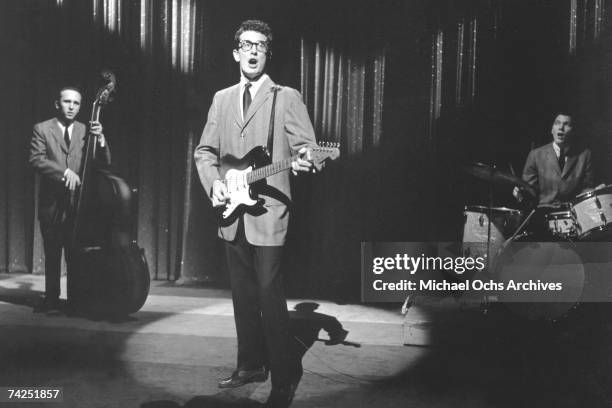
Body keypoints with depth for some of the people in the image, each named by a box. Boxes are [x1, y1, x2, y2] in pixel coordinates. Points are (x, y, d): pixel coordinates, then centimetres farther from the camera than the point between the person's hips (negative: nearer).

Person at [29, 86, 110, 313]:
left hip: (78, 203, 1)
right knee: (52, 254, 7)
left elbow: (105, 162, 5)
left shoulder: (85, 130, 11)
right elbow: (36, 159, -9)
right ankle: (51, 298, 17)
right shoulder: (42, 129, 4)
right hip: (52, 203, -1)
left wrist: (100, 139, -13)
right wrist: (64, 172, -21)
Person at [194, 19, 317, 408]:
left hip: (268, 212, -5)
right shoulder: (222, 99, 14)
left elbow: (306, 146, -7)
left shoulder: (287, 98, -1)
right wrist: (214, 182, -2)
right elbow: (205, 151, 16)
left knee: (270, 295, -7)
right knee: (243, 293, 13)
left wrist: (304, 159, -31)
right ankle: (251, 364, 27)